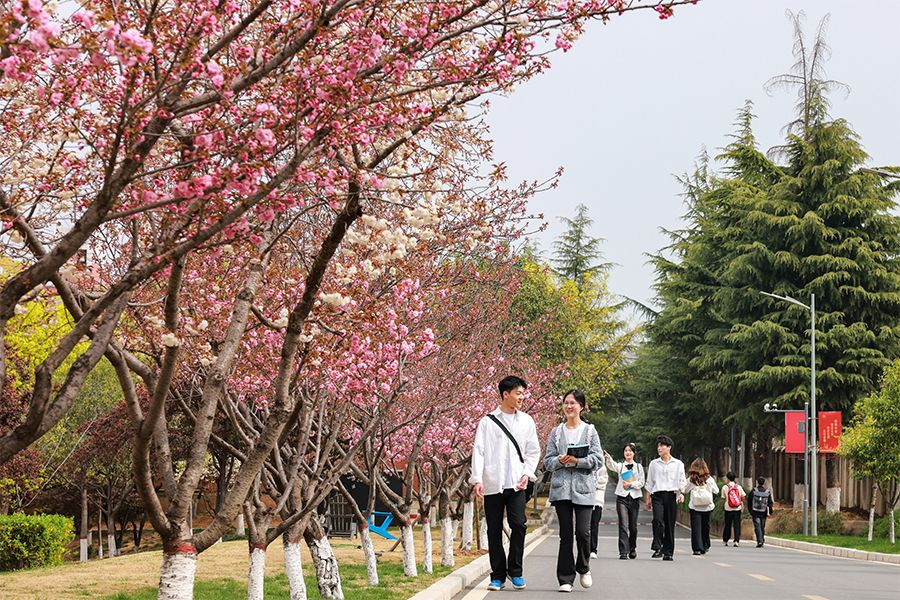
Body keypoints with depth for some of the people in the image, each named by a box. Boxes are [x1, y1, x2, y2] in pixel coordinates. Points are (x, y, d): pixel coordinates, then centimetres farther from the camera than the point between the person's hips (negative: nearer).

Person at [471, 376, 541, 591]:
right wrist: (477, 479, -12)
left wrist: (527, 473, -3)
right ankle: (498, 575, 12)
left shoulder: (526, 421, 11)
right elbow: (478, 451, -1)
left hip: (516, 484, 1)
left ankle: (515, 571, 6)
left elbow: (533, 451, 13)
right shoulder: (488, 421, 3)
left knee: (518, 525, -11)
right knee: (494, 531, 3)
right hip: (492, 484, -1)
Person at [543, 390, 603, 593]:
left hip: (584, 487, -1)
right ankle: (565, 579, 6)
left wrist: (578, 461, -14)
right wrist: (560, 461, -12)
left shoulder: (590, 431, 5)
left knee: (583, 531, -9)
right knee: (565, 534, 1)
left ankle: (583, 568, 19)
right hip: (561, 488, 2)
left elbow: (598, 458, -1)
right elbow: (548, 461, 8)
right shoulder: (556, 432, 10)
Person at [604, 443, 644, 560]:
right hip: (622, 497, -2)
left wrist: (631, 484, -12)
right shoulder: (620, 466, 7)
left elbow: (641, 482, 5)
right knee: (623, 525, -11)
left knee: (633, 526, 8)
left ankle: (632, 548, 29)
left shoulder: (638, 466, 11)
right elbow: (612, 466, -17)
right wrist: (608, 458, -37)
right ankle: (623, 552, -14)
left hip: (634, 497, 2)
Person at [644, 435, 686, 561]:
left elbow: (682, 481, 8)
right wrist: (648, 498, 12)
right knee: (658, 520, -20)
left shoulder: (678, 464, 11)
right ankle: (659, 547, -13)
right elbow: (649, 482, 16)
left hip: (671, 495, 0)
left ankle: (668, 552, 5)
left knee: (670, 524, -1)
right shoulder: (654, 464, 14)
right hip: (657, 494, 0)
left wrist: (682, 493, -9)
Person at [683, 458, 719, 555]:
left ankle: (697, 548, -9)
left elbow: (685, 490, 5)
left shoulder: (690, 479, -7)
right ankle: (705, 547, 24)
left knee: (696, 528, 0)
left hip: (695, 507, -1)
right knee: (705, 527, 15)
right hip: (707, 507, 1)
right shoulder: (709, 479, -4)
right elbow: (716, 491, 7)